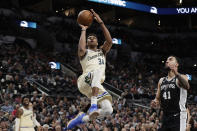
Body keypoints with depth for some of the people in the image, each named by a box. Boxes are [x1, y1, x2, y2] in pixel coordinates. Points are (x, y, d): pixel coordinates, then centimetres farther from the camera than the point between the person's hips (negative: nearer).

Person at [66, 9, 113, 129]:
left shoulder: (102, 51, 27)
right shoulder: (85, 53, 16)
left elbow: (109, 41, 6)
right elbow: (81, 49, -12)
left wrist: (101, 22, 2)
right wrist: (83, 30, 0)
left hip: (96, 86, 5)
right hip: (84, 81, -5)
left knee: (108, 110, -13)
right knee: (97, 71, -37)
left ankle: (83, 118, 7)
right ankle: (93, 105, -40)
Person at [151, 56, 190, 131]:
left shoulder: (181, 78, -5)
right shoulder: (161, 80, 15)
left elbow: (186, 87, -29)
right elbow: (158, 98, 21)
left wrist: (176, 74, -45)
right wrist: (155, 103, -4)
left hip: (178, 117, -7)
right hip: (165, 117, 7)